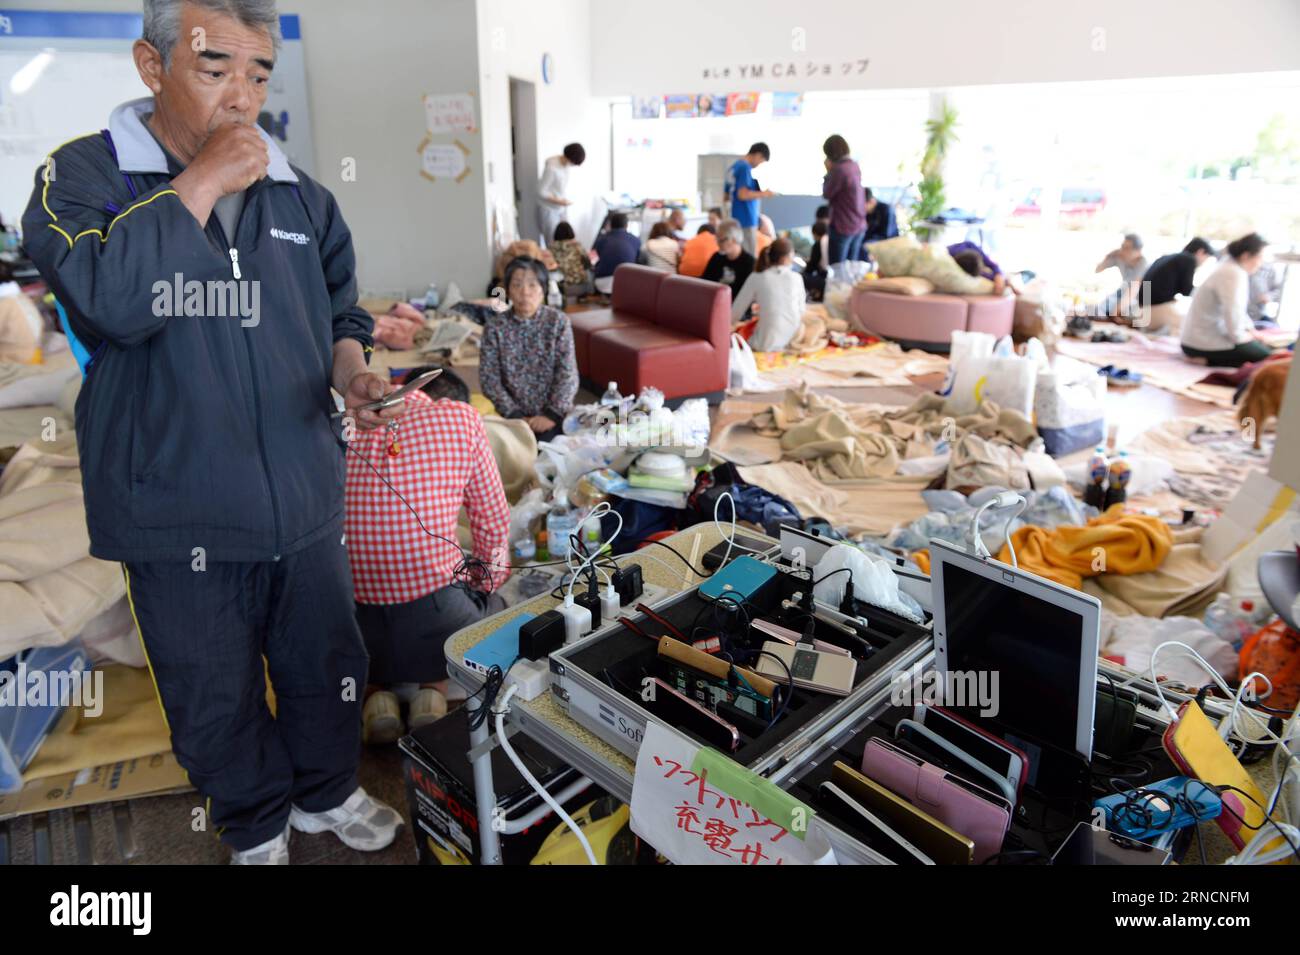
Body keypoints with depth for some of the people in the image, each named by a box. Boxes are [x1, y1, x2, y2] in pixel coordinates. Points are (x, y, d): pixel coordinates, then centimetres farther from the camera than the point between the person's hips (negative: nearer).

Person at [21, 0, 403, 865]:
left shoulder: (299, 194, 6)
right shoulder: (82, 177, -6)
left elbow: (340, 312, 17)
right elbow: (107, 300, -25)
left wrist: (352, 373, -4)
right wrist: (202, 184, -20)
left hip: (305, 496, 3)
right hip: (181, 511, -3)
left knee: (328, 665, 19)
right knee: (217, 696, 15)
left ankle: (328, 793, 46)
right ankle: (257, 828, 42)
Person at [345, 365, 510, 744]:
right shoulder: (461, 417, 3)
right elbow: (494, 525, 7)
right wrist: (485, 584, 26)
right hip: (433, 616, -2)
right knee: (496, 608, 30)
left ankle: (375, 689, 11)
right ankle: (434, 687, 7)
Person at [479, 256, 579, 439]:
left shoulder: (558, 321, -3)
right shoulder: (494, 326, -2)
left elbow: (568, 374, -6)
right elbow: (489, 379, -5)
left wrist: (552, 414, -16)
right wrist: (515, 416, -15)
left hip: (554, 411, 0)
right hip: (513, 414, 0)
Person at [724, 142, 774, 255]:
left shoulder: (734, 167, 16)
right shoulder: (745, 167, -12)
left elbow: (726, 195, 21)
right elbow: (743, 194, -22)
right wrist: (764, 194, -9)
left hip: (736, 218, 9)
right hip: (747, 219, -9)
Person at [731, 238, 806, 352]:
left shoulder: (756, 278, -4)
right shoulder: (796, 278, 2)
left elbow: (735, 313, -1)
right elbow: (801, 312, 10)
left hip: (768, 344, -4)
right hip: (793, 341, 4)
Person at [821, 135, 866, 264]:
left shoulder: (839, 169, -18)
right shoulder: (855, 166, 8)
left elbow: (827, 194, -10)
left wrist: (828, 171, 0)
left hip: (843, 226, -8)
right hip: (859, 226, 8)